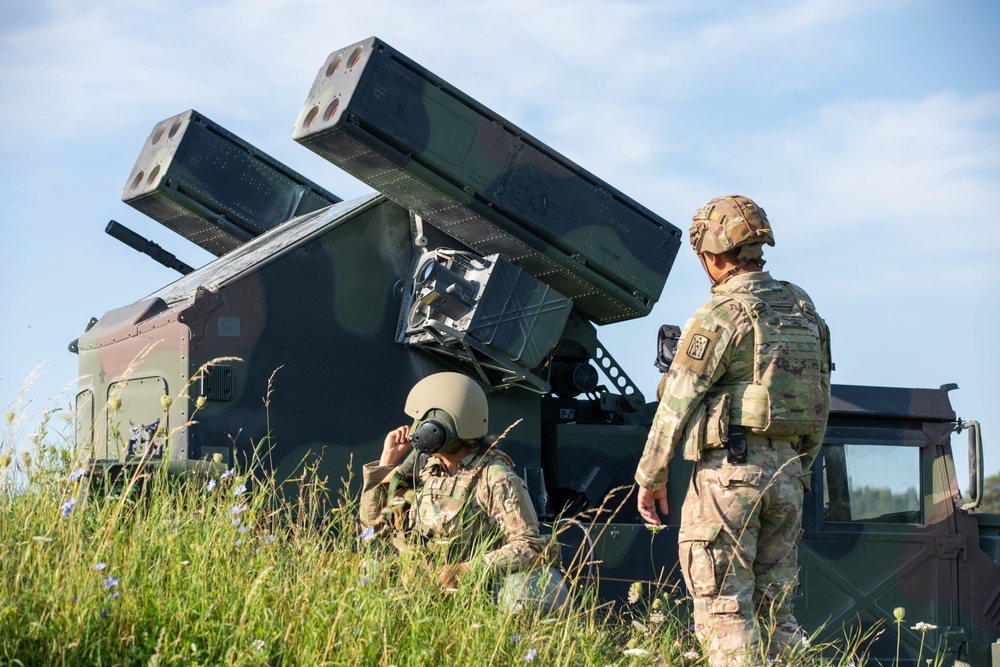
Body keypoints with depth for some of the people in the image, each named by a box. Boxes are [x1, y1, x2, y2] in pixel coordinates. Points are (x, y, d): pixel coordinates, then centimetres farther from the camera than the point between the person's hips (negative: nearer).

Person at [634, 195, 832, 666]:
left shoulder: (722, 314, -11)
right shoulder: (804, 309, 12)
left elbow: (678, 402, -10)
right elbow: (821, 403, 16)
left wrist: (650, 476, -1)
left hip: (728, 470, -7)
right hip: (786, 471, 7)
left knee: (724, 611, -3)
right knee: (774, 607, 14)